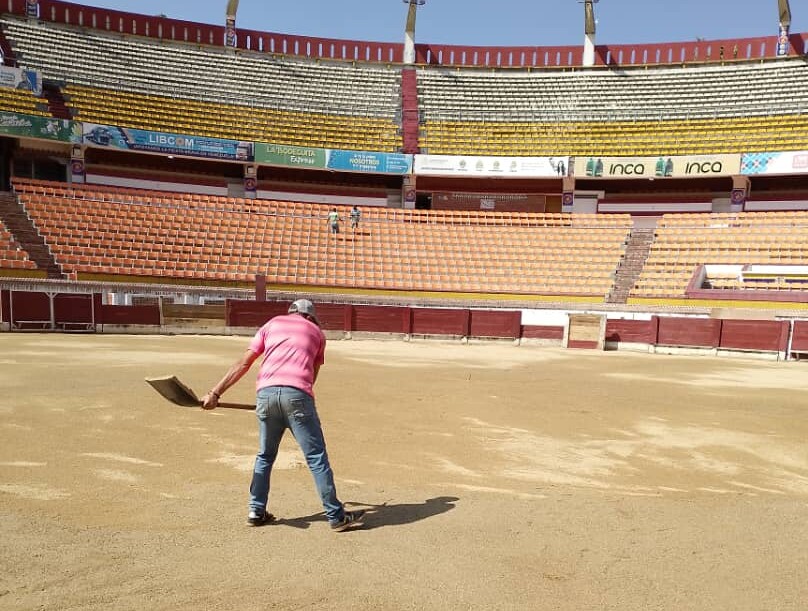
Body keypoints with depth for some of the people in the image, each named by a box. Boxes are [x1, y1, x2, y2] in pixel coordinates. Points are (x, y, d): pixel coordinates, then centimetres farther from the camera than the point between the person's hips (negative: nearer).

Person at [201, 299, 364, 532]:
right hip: (297, 394, -2)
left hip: (266, 393, 3)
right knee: (316, 457, 3)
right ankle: (336, 516, 7)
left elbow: (243, 364, 14)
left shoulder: (272, 324, 23)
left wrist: (216, 393, 14)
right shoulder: (316, 332, 21)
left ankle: (256, 512, 25)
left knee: (265, 456, 21)